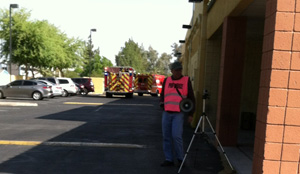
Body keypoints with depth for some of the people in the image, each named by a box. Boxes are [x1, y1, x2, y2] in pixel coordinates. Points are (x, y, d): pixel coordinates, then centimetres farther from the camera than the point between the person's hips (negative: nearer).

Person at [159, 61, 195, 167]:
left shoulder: (186, 81, 2)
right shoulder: (167, 80, 10)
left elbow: (191, 98, 4)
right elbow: (162, 95, 19)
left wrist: (191, 114, -1)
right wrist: (162, 103, -2)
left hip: (179, 114, -4)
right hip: (166, 113, 4)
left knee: (176, 136, -14)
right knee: (166, 137, 5)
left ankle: (180, 159, 6)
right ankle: (169, 160, 17)